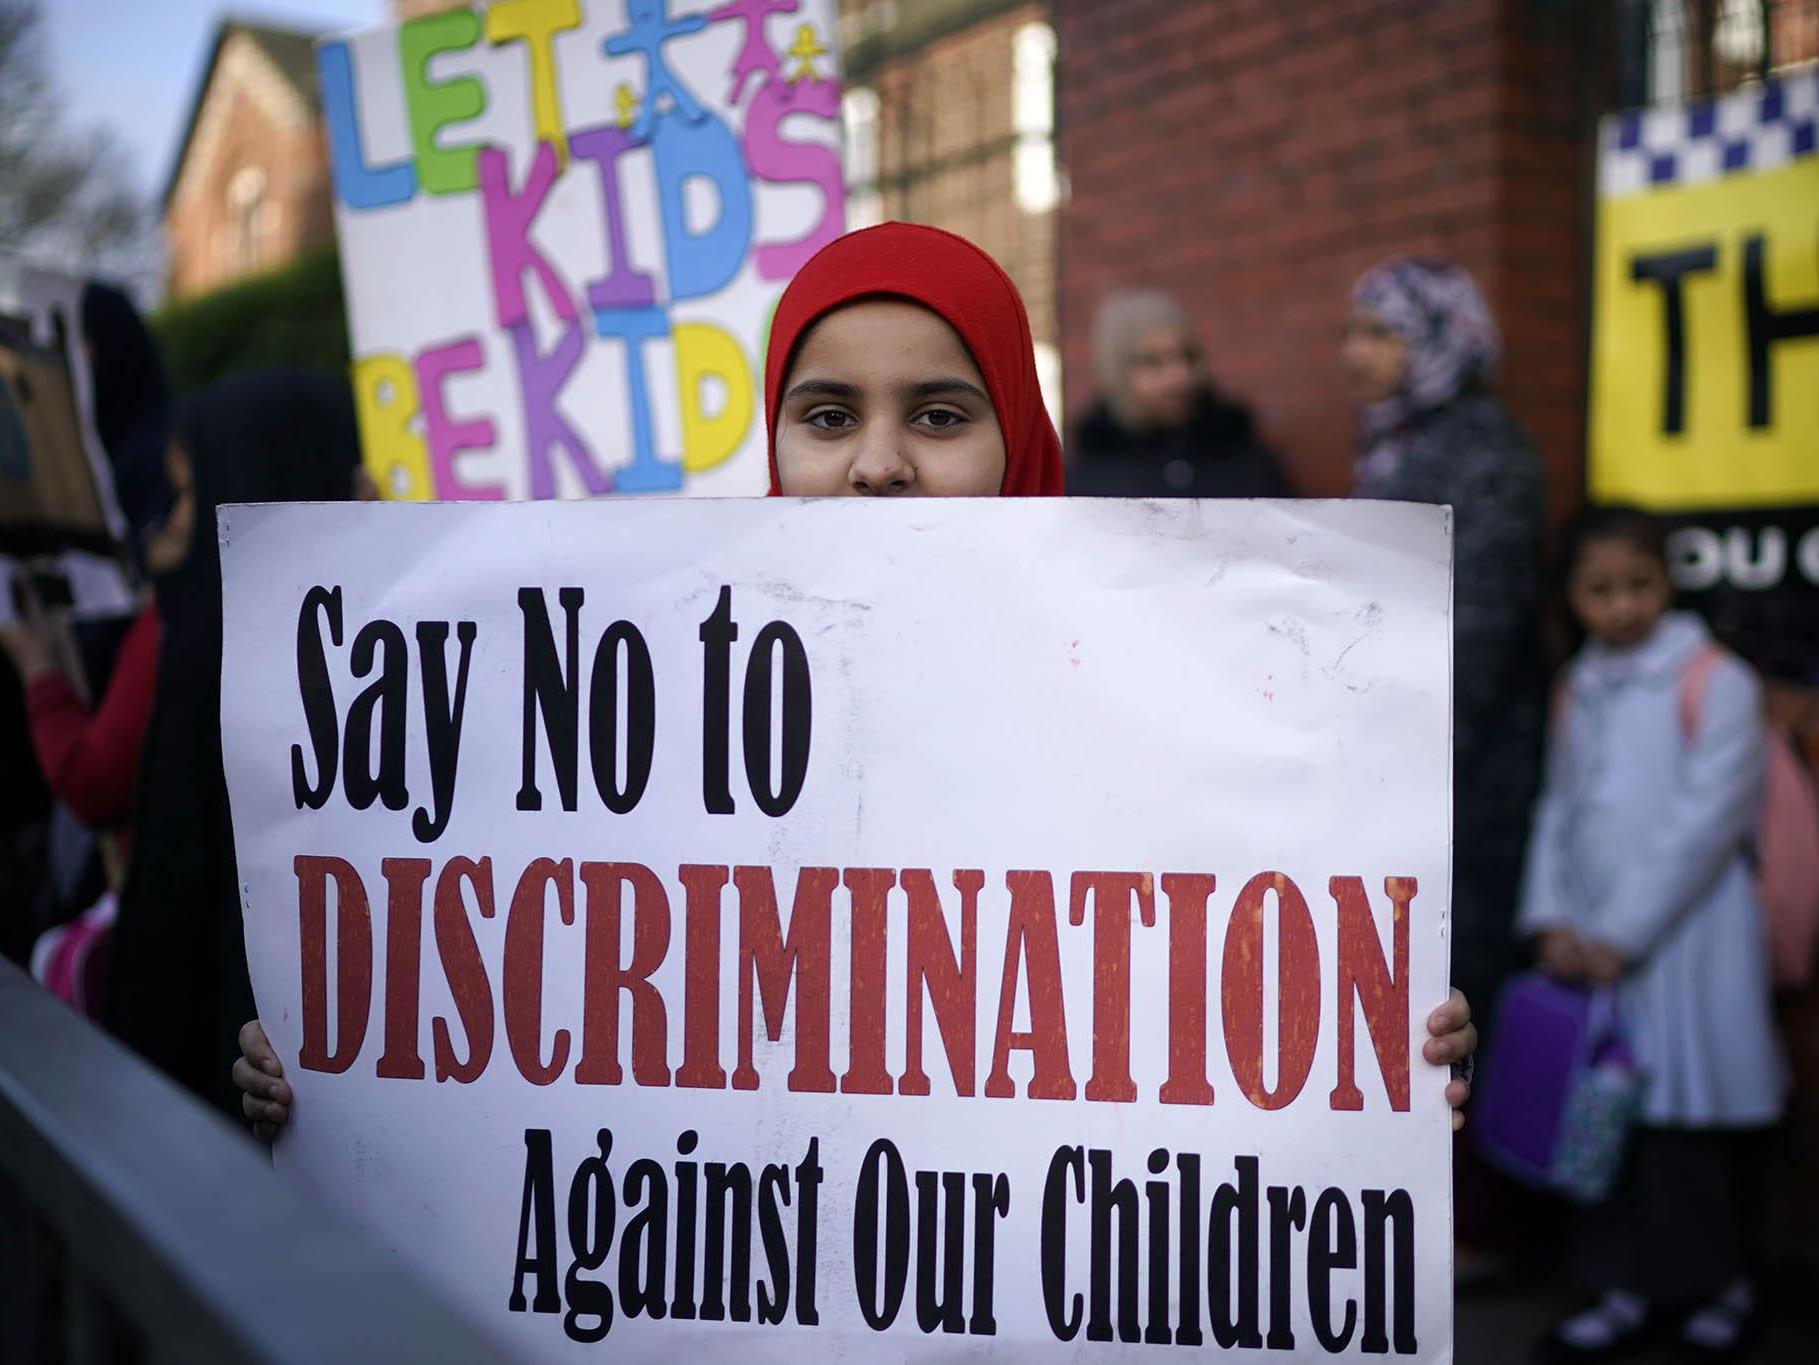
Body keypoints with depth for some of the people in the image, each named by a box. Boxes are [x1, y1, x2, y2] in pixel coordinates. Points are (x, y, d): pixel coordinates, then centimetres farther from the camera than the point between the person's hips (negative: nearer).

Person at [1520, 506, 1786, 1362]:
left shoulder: (1716, 683, -9)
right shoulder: (1577, 691, 11)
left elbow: (1705, 822, -14)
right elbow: (1558, 811, 11)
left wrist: (1623, 935, -13)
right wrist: (1553, 921, -2)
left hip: (1682, 940, -5)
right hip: (1591, 945, 5)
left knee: (1678, 1122, 0)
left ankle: (1719, 1284, 21)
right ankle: (1624, 1291, 22)